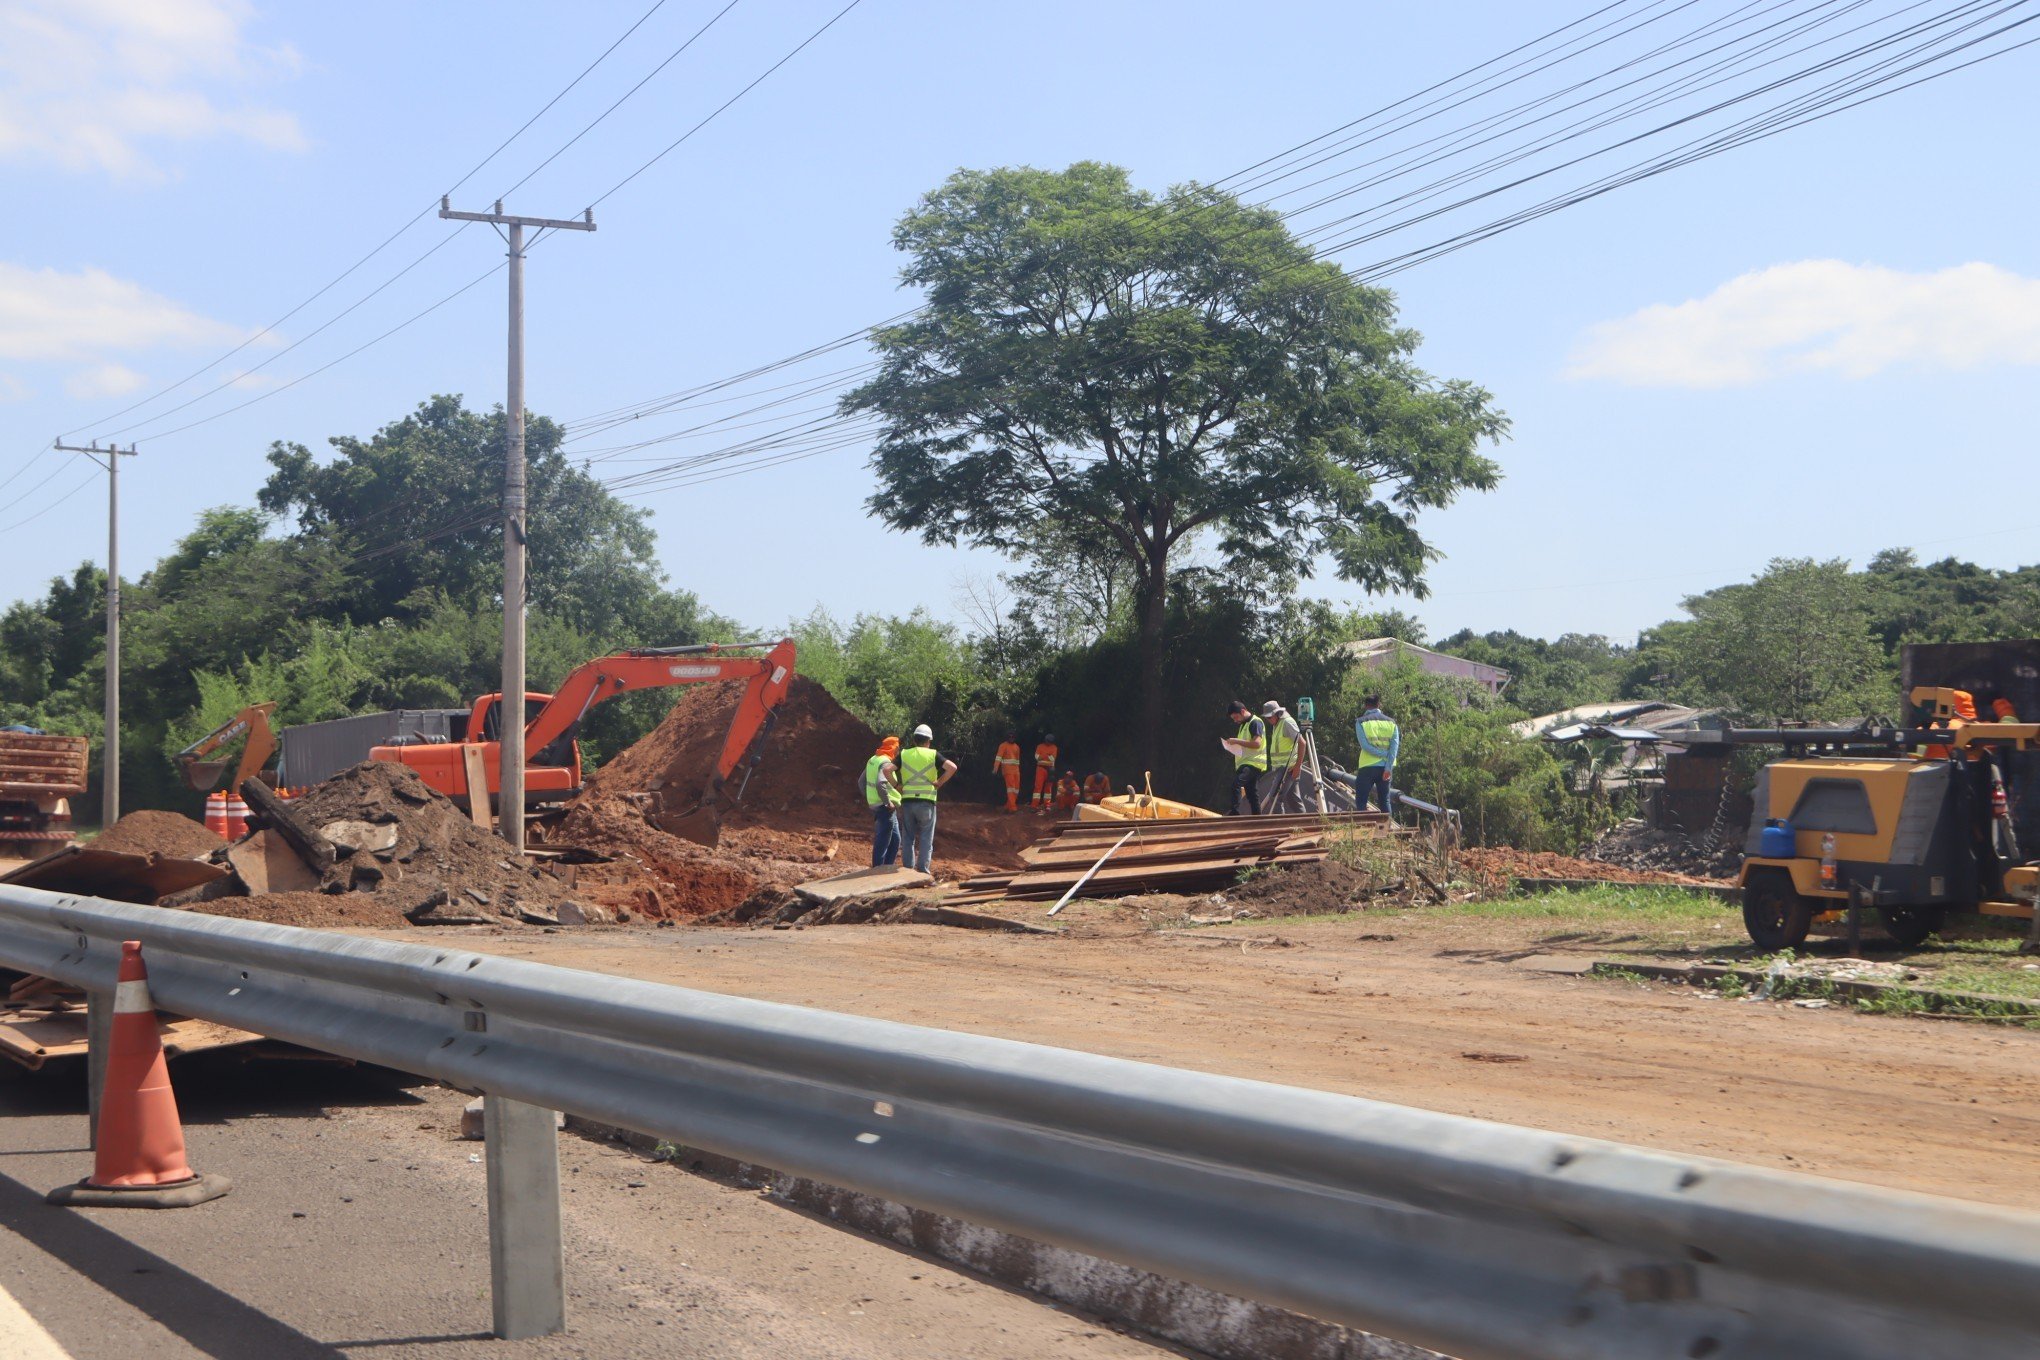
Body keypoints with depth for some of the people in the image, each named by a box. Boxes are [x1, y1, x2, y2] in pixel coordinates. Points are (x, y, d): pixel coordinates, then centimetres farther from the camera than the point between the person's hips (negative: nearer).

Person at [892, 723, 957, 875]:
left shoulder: (904, 755, 7)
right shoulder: (933, 755, 1)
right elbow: (952, 767, -12)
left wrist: (896, 785, 4)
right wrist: (939, 783, -4)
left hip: (907, 801, 2)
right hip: (926, 802, -2)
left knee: (908, 838, 10)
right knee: (926, 839, 3)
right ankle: (923, 872, -1)